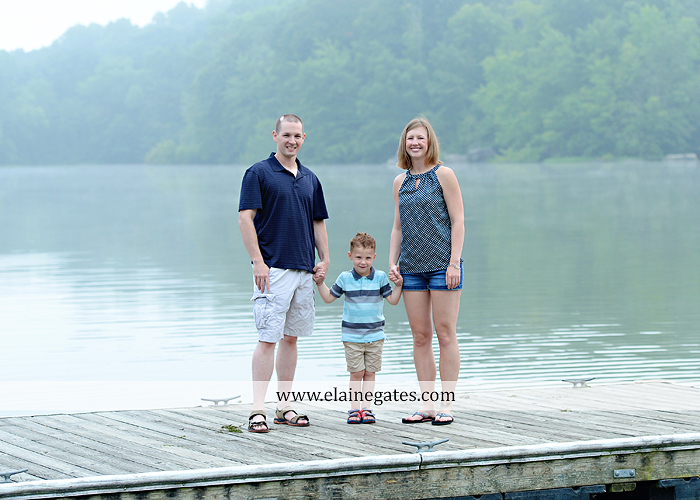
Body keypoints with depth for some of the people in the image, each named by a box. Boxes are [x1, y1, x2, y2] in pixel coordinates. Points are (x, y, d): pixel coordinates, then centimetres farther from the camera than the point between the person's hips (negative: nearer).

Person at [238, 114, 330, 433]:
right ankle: (258, 410, -10)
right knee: (268, 339, -10)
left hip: (304, 271, 6)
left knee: (291, 338, 9)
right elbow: (245, 218, -9)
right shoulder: (259, 173, -3)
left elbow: (318, 222, 21)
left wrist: (325, 259, 9)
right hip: (273, 269, -6)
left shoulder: (310, 179, 15)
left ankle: (285, 406, 14)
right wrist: (258, 261, -16)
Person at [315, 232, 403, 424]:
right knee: (356, 373, -2)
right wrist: (320, 284, -3)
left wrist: (398, 286, -11)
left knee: (370, 372, 3)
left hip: (375, 334, 1)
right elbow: (329, 298, 10)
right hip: (352, 334, -1)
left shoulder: (380, 277, 0)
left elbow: (392, 300, 4)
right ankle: (354, 408, 2)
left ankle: (367, 408, 7)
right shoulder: (345, 278, 0)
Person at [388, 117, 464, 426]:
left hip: (442, 264, -5)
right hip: (411, 267, 5)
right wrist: (392, 262, 6)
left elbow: (457, 221, -5)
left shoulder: (443, 175, -2)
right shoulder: (400, 182, 13)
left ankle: (446, 405, 0)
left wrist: (454, 263, -12)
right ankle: (427, 405, 10)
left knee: (445, 334, -3)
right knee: (420, 336, 5)